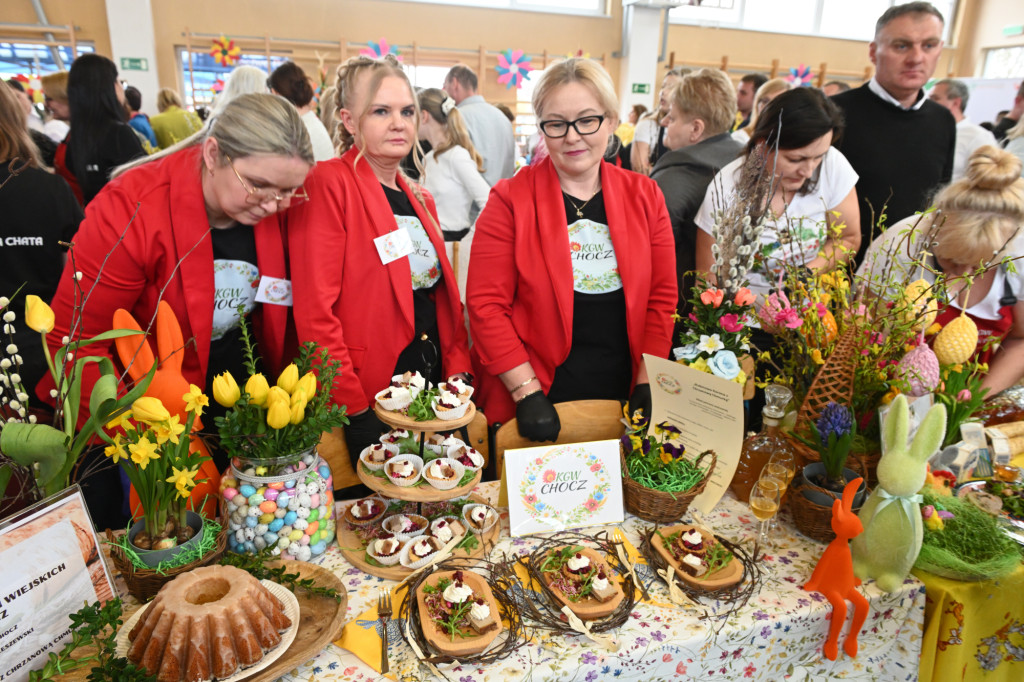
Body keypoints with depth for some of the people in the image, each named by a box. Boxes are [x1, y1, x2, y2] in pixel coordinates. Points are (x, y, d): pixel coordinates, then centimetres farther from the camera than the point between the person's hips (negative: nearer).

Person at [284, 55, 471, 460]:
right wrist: (355, 411, -19)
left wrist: (459, 372, 2)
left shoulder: (420, 199, 13)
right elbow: (315, 313, -18)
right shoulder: (326, 184, -11)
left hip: (435, 388, 7)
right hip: (367, 400, -7)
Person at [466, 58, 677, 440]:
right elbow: (485, 304, -9)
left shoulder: (644, 197, 4)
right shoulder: (511, 201, -6)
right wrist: (527, 391, -14)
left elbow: (662, 297, 5)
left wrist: (648, 384, -4)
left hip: (623, 396, 3)